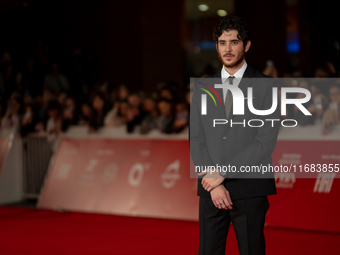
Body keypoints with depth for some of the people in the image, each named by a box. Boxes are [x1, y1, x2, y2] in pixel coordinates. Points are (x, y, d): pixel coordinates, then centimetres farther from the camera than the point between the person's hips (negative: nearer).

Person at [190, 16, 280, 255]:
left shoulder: (266, 86, -1)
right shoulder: (202, 87, 11)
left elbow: (266, 141, -9)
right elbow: (196, 139, 6)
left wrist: (223, 173, -12)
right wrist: (213, 183, -8)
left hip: (250, 189, -3)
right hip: (211, 189, 3)